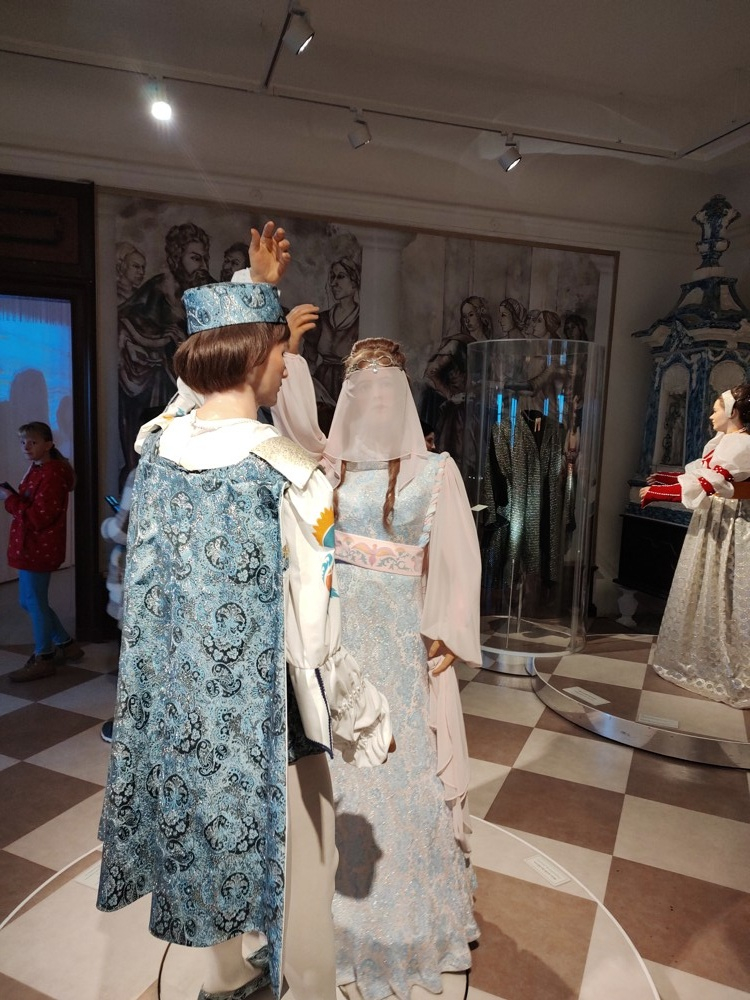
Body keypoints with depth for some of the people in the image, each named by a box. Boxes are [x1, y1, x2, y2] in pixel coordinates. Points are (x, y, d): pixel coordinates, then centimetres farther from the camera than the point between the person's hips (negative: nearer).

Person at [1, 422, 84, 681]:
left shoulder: (51, 475, -20)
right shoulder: (37, 470, 12)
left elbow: (38, 517, -24)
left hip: (38, 549, -10)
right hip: (30, 547, 10)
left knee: (35, 603, 2)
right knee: (29, 601, 18)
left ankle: (43, 659, 17)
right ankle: (66, 645, 29)